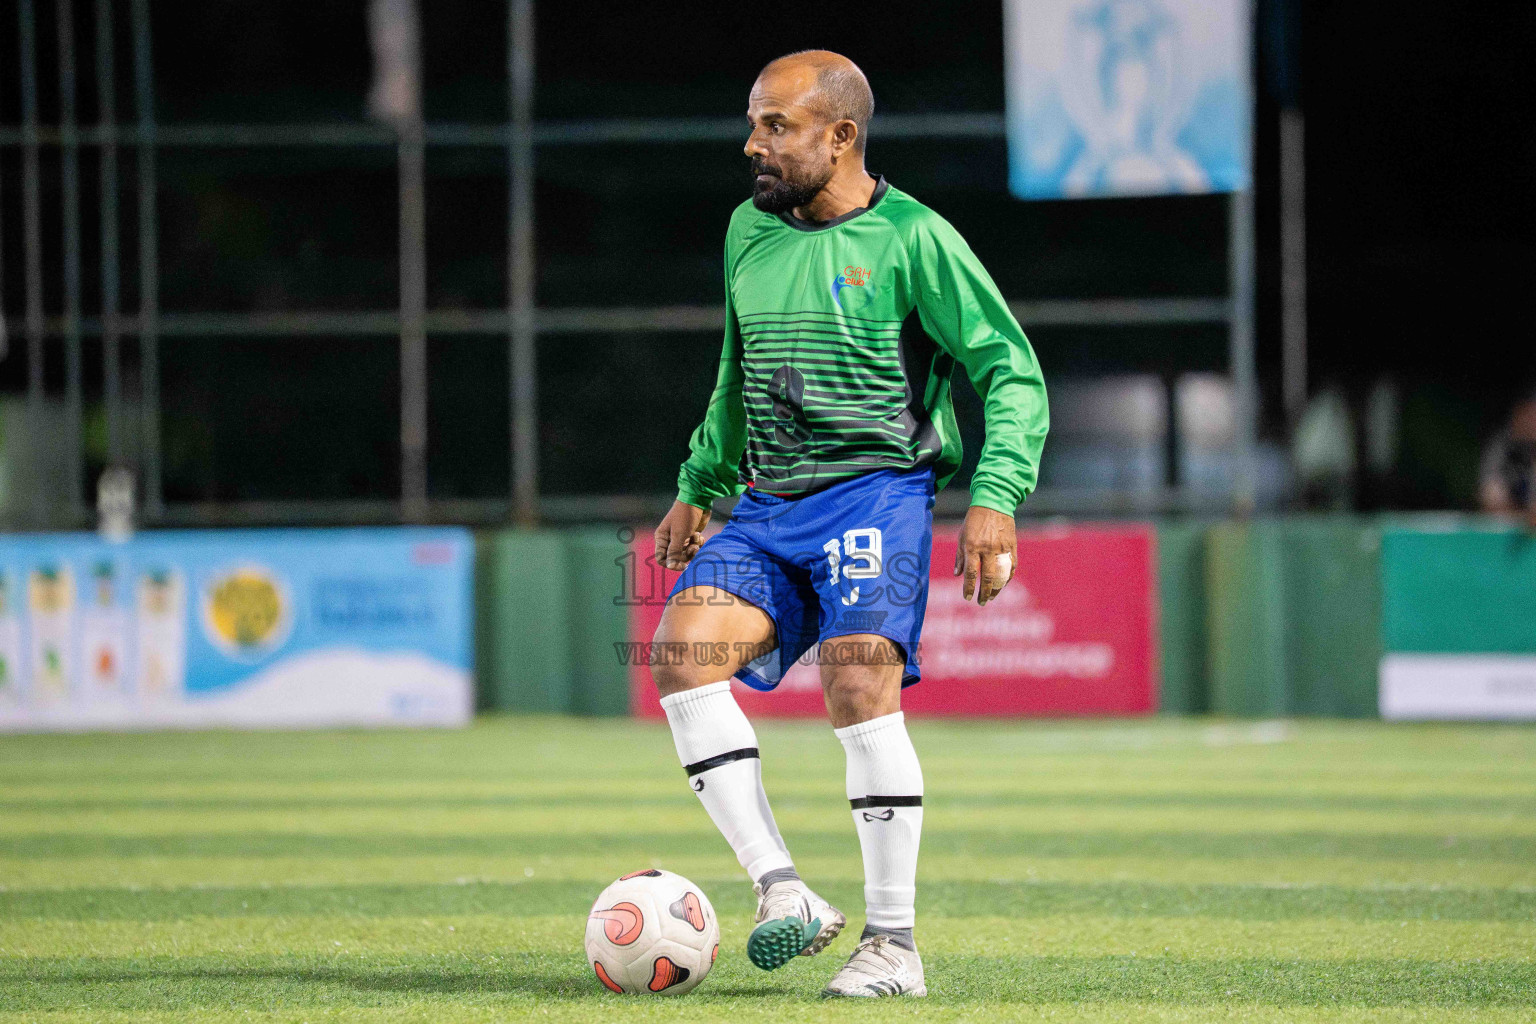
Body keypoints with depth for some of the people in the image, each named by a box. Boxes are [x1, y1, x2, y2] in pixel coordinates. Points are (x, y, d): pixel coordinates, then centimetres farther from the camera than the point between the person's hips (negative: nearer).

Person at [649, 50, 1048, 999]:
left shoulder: (911, 238, -5)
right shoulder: (748, 232, 14)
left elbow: (1013, 373, -4)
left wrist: (995, 497, -15)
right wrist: (700, 487, 27)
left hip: (877, 492, -6)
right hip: (768, 506, 6)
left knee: (860, 689, -22)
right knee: (683, 651, -20)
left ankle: (894, 942, -10)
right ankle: (784, 893, -20)